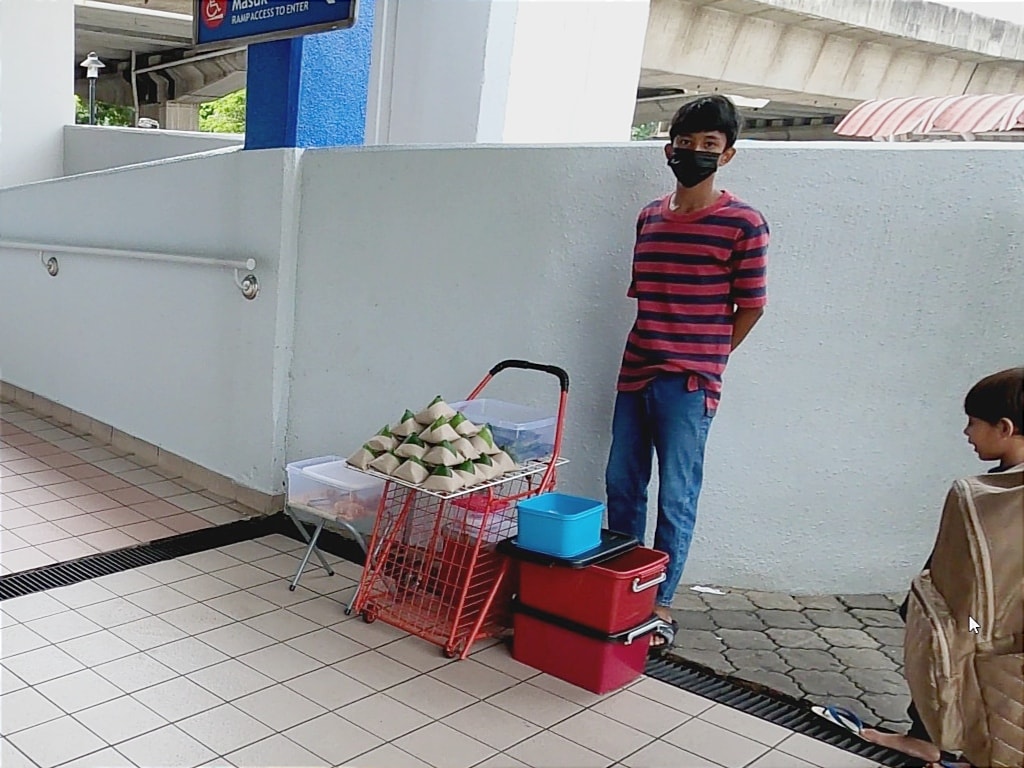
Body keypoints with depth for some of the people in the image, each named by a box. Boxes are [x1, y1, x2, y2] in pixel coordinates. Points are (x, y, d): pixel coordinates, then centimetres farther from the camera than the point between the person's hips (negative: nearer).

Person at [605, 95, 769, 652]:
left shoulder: (743, 224, -7)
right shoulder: (649, 217, 10)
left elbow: (750, 307, -3)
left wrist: (702, 362, 2)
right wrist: (648, 356, 10)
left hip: (688, 385, -6)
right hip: (635, 376, 6)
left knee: (676, 501, 2)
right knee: (621, 487, 13)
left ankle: (660, 606, 15)